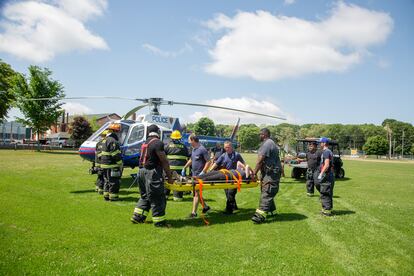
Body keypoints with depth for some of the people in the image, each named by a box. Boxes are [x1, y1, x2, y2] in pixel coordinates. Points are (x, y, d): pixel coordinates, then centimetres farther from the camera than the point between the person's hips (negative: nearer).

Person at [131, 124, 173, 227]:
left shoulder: (145, 143, 15)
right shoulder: (158, 143, -12)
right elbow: (164, 161, -14)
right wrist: (169, 177, -9)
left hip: (142, 171, 9)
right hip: (152, 173, -9)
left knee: (145, 196, 21)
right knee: (157, 199, 0)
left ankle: (137, 217, 26)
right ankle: (159, 221, 8)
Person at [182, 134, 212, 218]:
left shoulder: (202, 149, -15)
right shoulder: (193, 149, 12)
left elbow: (208, 162, -16)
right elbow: (191, 160, 24)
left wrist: (203, 172, -19)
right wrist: (184, 168, 21)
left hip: (199, 175, -9)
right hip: (194, 174, 9)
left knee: (196, 193, -5)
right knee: (196, 192, 14)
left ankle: (194, 212, 1)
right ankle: (205, 206, 30)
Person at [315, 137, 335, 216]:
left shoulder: (326, 152, -14)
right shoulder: (329, 152, 17)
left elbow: (327, 165, -24)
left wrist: (321, 174, -21)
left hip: (326, 176, -10)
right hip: (330, 175, 10)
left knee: (325, 194, -5)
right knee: (328, 194, 16)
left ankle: (327, 210, -1)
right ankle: (328, 208, 24)